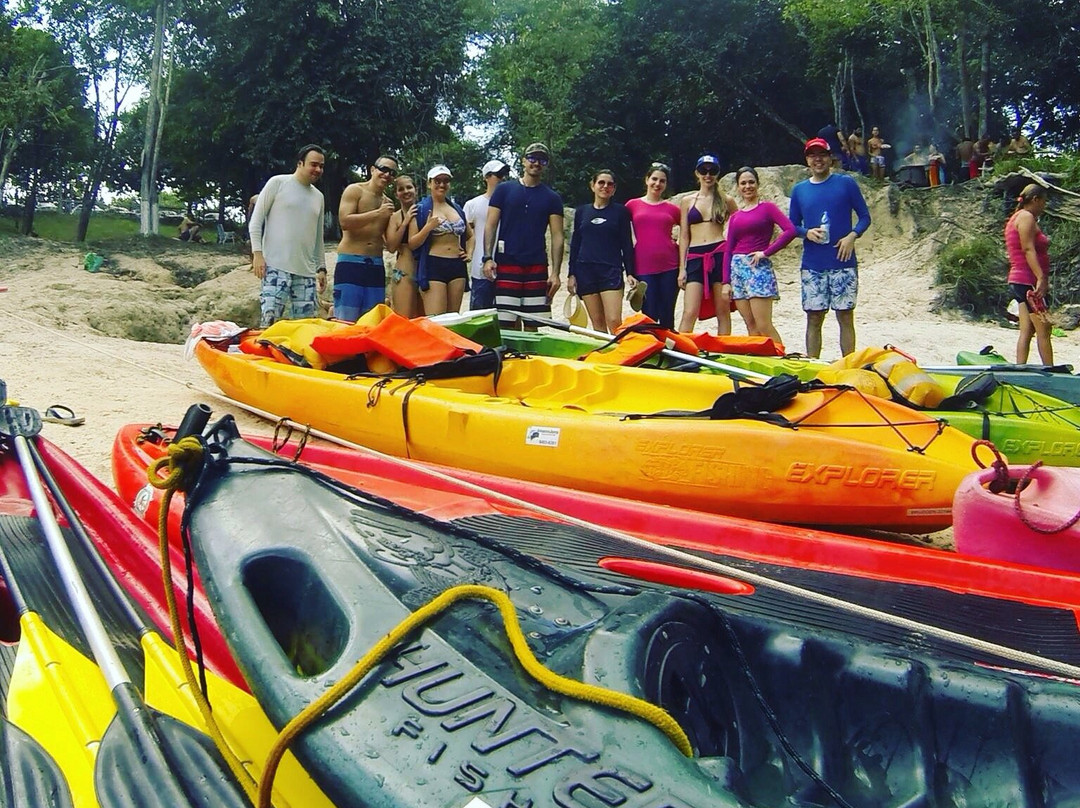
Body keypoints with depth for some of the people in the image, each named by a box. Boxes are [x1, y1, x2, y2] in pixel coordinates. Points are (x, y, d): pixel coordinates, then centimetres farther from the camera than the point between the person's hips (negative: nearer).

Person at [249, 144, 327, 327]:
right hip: (276, 266, -5)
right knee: (269, 321, -14)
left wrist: (321, 267, 19)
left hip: (306, 271, 5)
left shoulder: (318, 197, 18)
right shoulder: (277, 183, 2)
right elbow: (256, 220, 0)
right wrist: (257, 253, -9)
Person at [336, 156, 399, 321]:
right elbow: (344, 221, -15)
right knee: (346, 321, -11)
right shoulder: (354, 190, 0)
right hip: (350, 263, -6)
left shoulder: (387, 203, 18)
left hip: (376, 265, 6)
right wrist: (377, 213, -16)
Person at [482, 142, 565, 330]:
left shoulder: (552, 198, 10)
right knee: (506, 325, -5)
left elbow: (557, 237, 6)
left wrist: (556, 273, -4)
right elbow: (490, 226, 5)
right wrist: (488, 258, -7)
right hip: (506, 265, -1)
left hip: (537, 266, 1)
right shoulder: (504, 190, 8)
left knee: (532, 325, 2)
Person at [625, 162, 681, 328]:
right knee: (649, 316, -1)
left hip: (669, 266, 1)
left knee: (667, 317, 4)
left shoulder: (672, 209, 9)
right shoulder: (633, 205, 8)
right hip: (643, 268, -1)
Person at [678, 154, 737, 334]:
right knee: (689, 313, -9)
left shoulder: (726, 201, 9)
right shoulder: (687, 201, 12)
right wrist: (682, 268, 4)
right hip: (695, 257, 0)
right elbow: (684, 236, 11)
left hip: (720, 255, 0)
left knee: (723, 311, 1)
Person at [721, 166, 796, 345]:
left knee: (763, 326, -13)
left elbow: (790, 230, -11)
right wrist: (726, 281, 7)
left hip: (758, 267, -5)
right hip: (737, 268, 5)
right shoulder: (735, 216, 15)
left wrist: (766, 252, -12)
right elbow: (728, 250, 14)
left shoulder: (767, 208, 2)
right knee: (751, 327, 4)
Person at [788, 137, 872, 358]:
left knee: (845, 316, 1)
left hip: (843, 262, -2)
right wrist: (806, 232, -7)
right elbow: (792, 225, 14)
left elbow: (864, 217, 5)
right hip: (812, 265, 2)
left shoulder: (846, 183, 3)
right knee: (814, 318, 5)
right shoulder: (799, 190, 10)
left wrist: (852, 236, -13)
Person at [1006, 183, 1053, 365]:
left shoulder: (1016, 218, 22)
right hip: (1029, 281, -10)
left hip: (1019, 282, 10)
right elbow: (1028, 249, -20)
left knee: (1027, 331, 7)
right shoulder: (1026, 217, -9)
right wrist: (1041, 278, -27)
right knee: (1044, 330, -8)